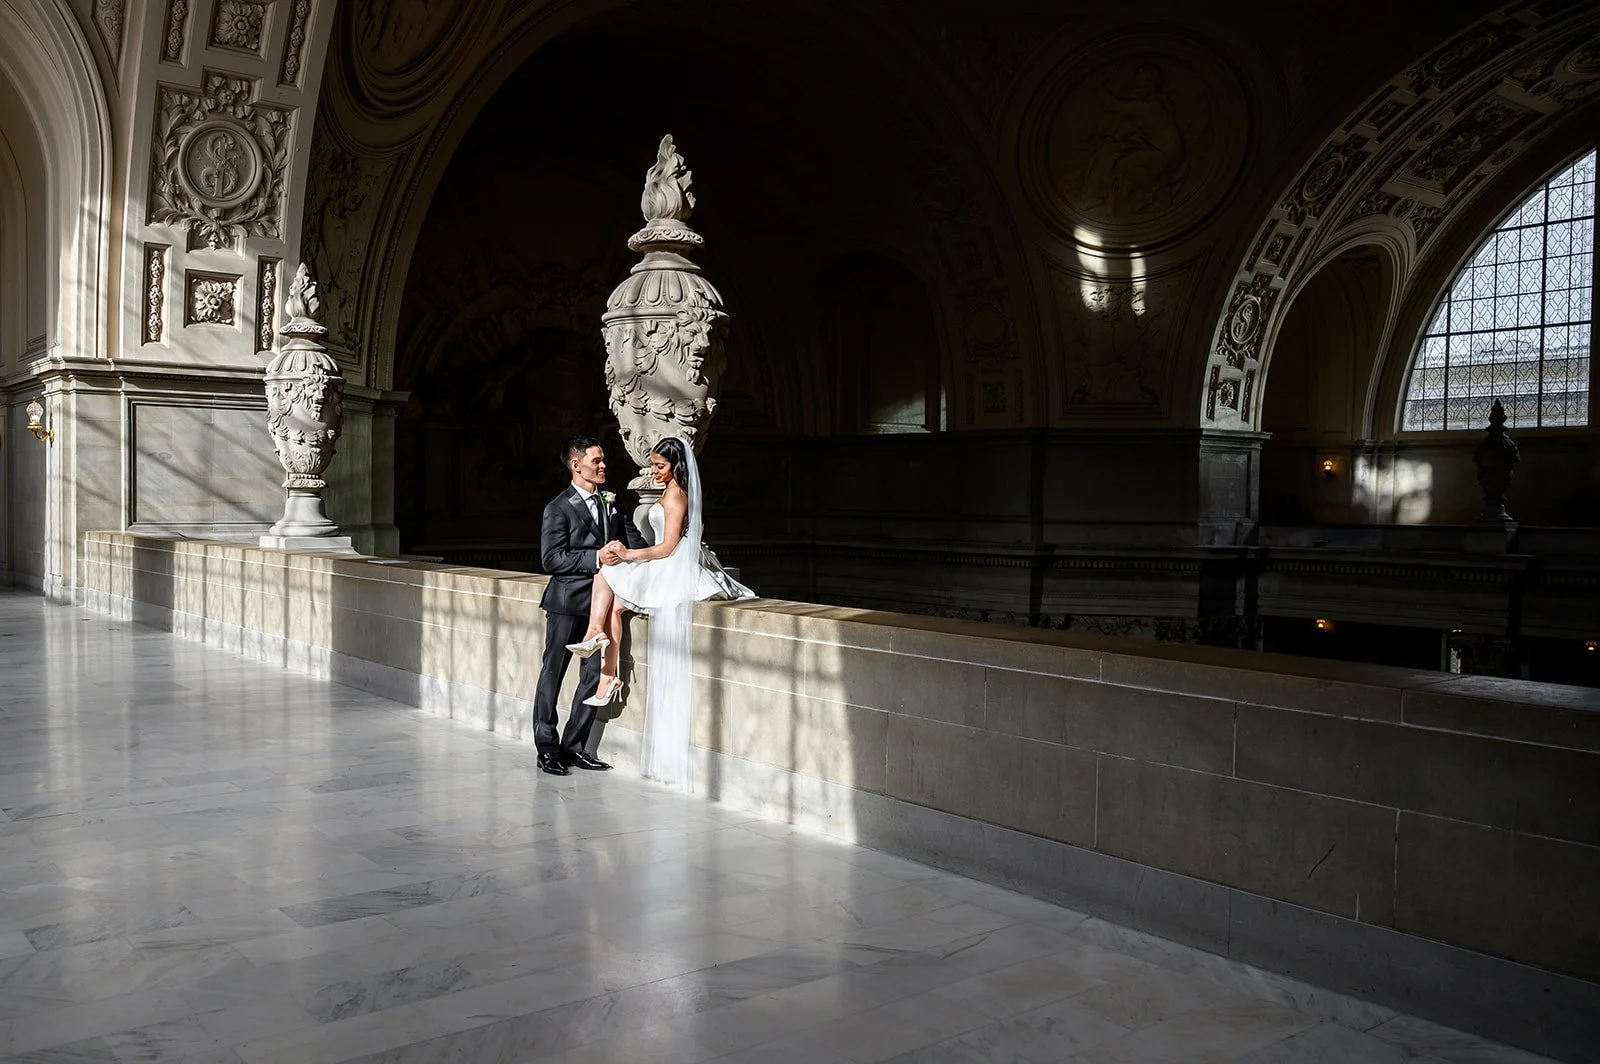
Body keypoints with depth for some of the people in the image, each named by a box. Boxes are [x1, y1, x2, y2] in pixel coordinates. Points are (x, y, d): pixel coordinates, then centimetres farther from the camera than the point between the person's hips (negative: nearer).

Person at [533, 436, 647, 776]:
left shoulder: (611, 502, 11)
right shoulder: (558, 509, -8)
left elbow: (632, 537, 9)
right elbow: (552, 558, -16)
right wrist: (596, 558, -21)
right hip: (568, 603, -6)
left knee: (595, 677, 7)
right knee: (553, 674, 4)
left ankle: (574, 745, 18)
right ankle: (547, 747, 14)